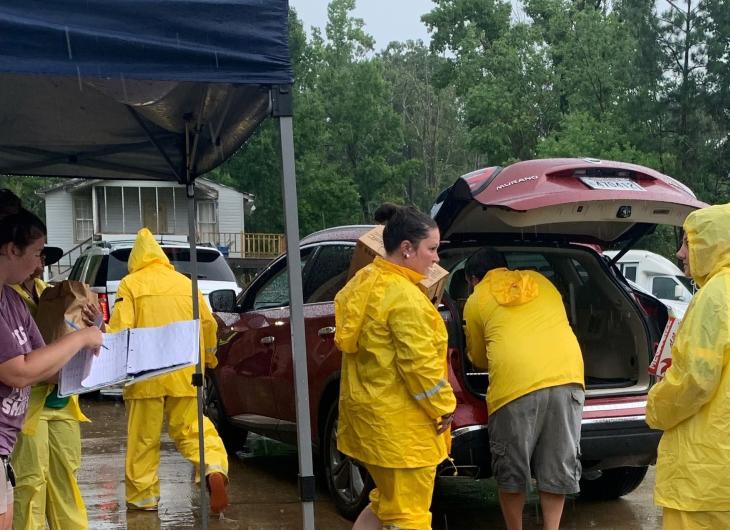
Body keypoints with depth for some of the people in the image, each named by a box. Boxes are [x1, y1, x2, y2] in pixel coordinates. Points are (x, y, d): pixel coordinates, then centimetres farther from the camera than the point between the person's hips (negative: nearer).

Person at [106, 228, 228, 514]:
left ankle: (143, 497, 12)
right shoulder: (185, 283, 12)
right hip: (185, 372, 4)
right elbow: (208, 324, 16)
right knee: (191, 427, 12)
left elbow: (120, 330, -8)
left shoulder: (131, 284, 0)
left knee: (144, 437, 6)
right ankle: (215, 469, -12)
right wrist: (209, 356, 32)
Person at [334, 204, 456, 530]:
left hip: (368, 410, 9)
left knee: (387, 501, 24)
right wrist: (444, 406, -10)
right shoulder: (404, 296, -20)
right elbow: (419, 363, -21)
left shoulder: (363, 282, 9)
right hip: (398, 421, -9)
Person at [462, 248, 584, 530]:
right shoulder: (539, 280, 25)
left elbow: (478, 358, 26)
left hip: (516, 383, -3)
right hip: (567, 378, 3)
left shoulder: (476, 300, 15)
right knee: (557, 468, 13)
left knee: (511, 471, 13)